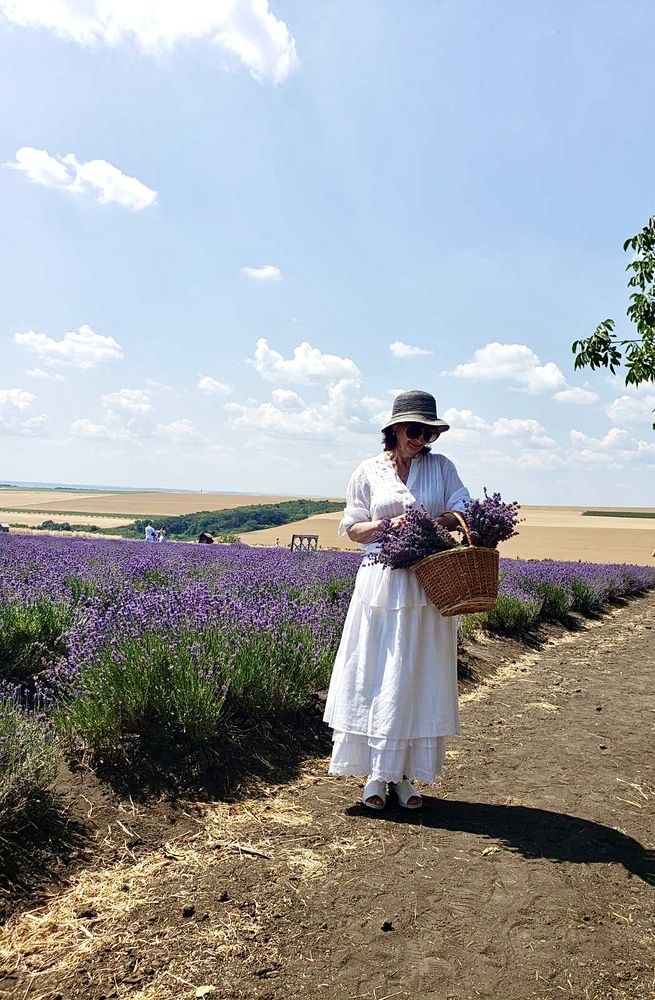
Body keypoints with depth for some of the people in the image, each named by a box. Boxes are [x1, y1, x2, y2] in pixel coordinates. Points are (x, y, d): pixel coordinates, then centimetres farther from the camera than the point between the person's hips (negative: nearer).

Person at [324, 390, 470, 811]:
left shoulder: (442, 467, 8)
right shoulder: (369, 471, 5)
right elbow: (351, 528, 5)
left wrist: (437, 520, -20)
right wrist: (387, 525, -13)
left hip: (430, 587, 1)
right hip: (382, 583, -1)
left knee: (418, 678, 4)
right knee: (376, 676, 2)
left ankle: (404, 774, 17)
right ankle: (376, 774, 14)